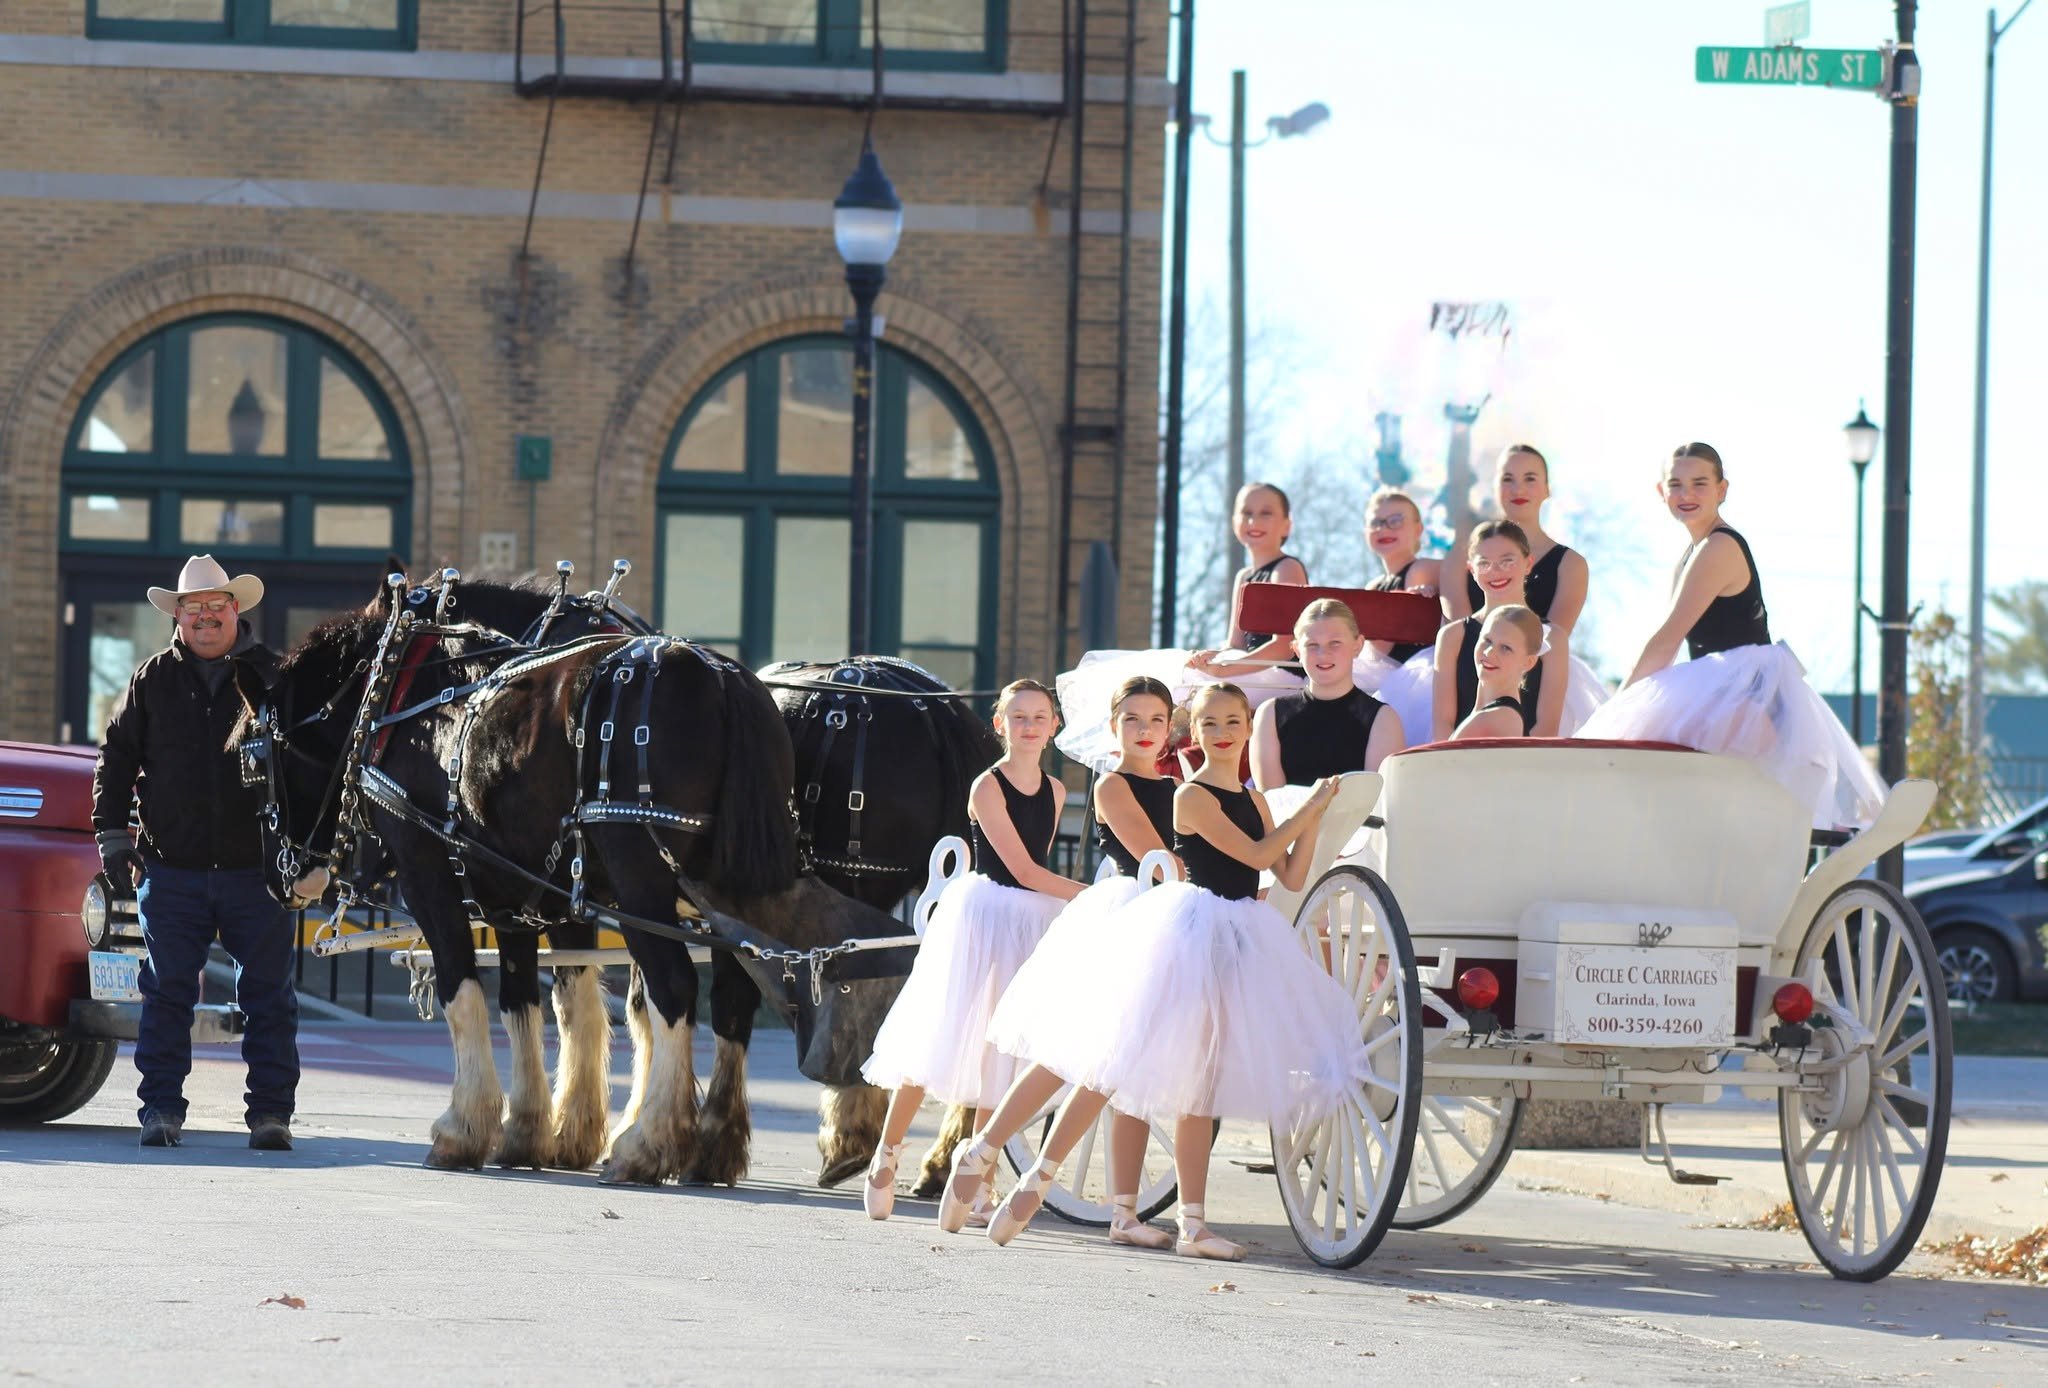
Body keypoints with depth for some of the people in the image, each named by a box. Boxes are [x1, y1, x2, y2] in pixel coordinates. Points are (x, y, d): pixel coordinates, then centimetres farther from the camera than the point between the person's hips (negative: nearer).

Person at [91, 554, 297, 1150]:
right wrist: (112, 836, 4)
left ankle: (271, 1111, 7)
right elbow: (116, 759, 11)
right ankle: (161, 1108, 7)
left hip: (257, 870, -1)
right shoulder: (153, 680, 7)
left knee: (269, 996, 1)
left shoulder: (274, 676, 4)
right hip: (172, 870, 1)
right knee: (167, 993, 1)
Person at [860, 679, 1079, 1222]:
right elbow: (1023, 870, -14)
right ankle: (885, 1160, 5)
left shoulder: (1054, 791, 9)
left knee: (1001, 1055, 4)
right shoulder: (988, 787, -10)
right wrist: (1091, 896, -15)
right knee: (939, 1041, -7)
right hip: (981, 915, -5)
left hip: (1032, 922, 6)